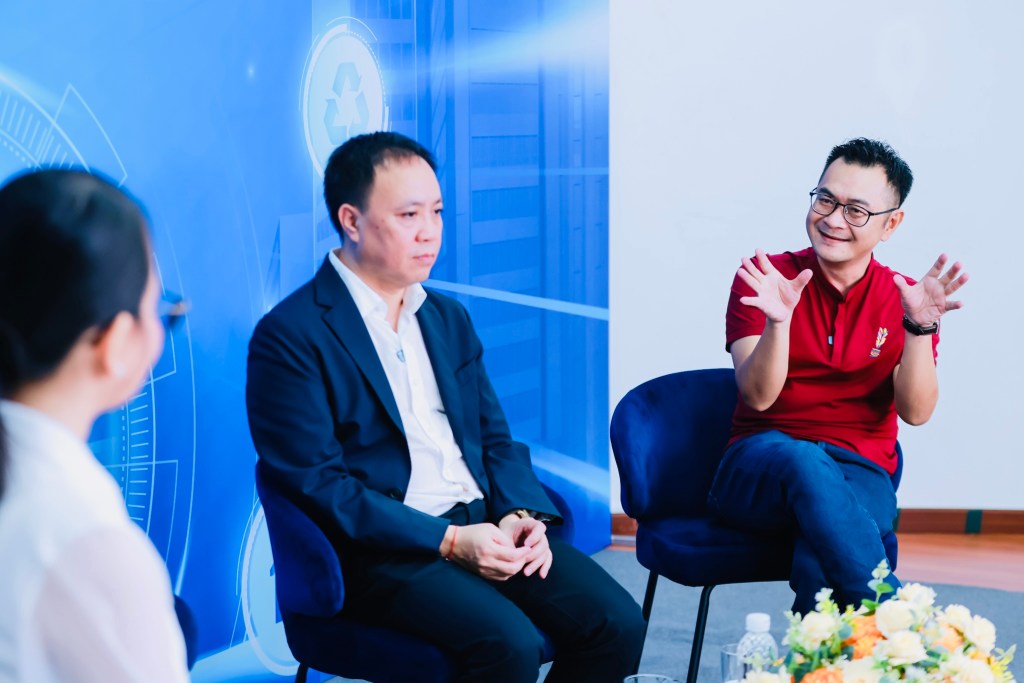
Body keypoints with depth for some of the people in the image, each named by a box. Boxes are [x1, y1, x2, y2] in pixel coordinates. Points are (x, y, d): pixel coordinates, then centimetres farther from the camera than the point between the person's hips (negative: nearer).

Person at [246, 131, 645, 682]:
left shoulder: (448, 320, 18)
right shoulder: (289, 336, -6)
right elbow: (316, 483, -13)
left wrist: (519, 514, -4)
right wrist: (449, 542, -18)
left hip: (484, 525, 7)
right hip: (384, 551, -7)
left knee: (617, 623, -14)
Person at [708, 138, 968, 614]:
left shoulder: (904, 300, 7)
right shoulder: (765, 278, 2)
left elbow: (916, 412, -5)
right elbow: (758, 397, -9)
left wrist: (919, 328, -20)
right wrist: (777, 321, -26)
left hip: (859, 473, 1)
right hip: (759, 469, -1)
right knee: (803, 460, -40)